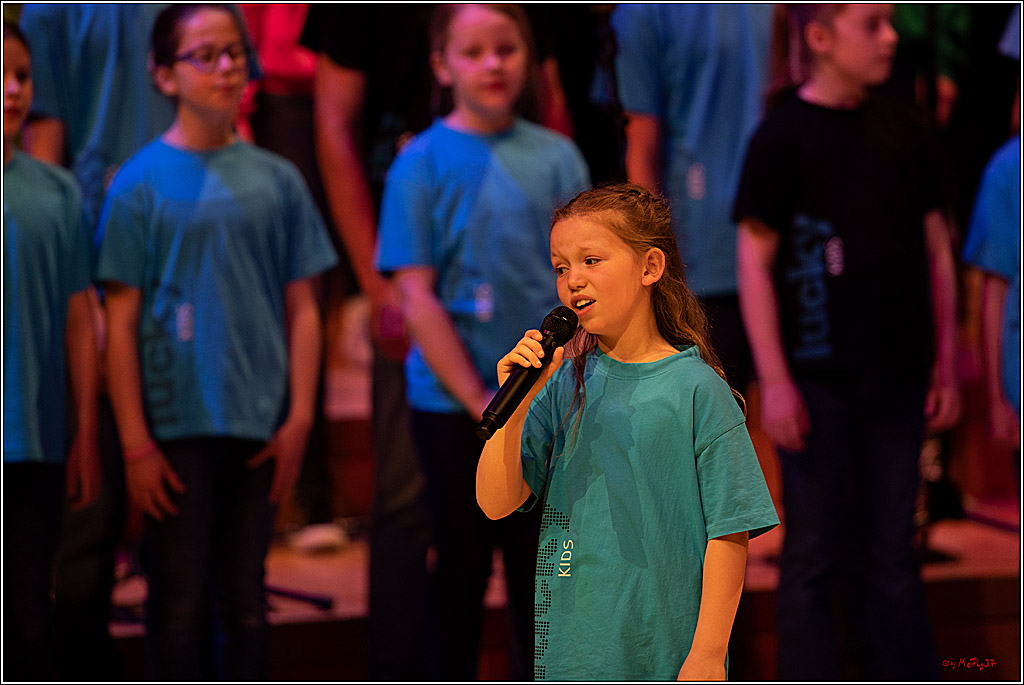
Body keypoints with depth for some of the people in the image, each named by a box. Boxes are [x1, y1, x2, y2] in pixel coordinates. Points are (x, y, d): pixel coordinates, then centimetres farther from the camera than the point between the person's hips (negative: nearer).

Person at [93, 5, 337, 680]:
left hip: (258, 424, 3)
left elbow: (302, 308, 9)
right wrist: (135, 443, -8)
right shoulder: (141, 183, -3)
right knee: (181, 601, 0)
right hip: (176, 424, -3)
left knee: (245, 598, 10)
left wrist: (299, 418, 1)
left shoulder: (276, 180, 6)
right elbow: (121, 322, -4)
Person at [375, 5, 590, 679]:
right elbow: (418, 300, -8)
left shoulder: (557, 157, 3)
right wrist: (483, 402, -11)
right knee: (464, 566, 6)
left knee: (541, 568, 7)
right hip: (453, 402, -2)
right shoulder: (422, 163, -5)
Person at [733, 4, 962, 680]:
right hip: (819, 379, -4)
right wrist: (775, 380, -11)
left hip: (898, 375, 4)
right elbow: (754, 260, -6)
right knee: (816, 553, 2)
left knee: (891, 549, 9)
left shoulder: (902, 129, 7)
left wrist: (946, 363, 10)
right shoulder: (783, 135, -6)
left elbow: (935, 245, 12)